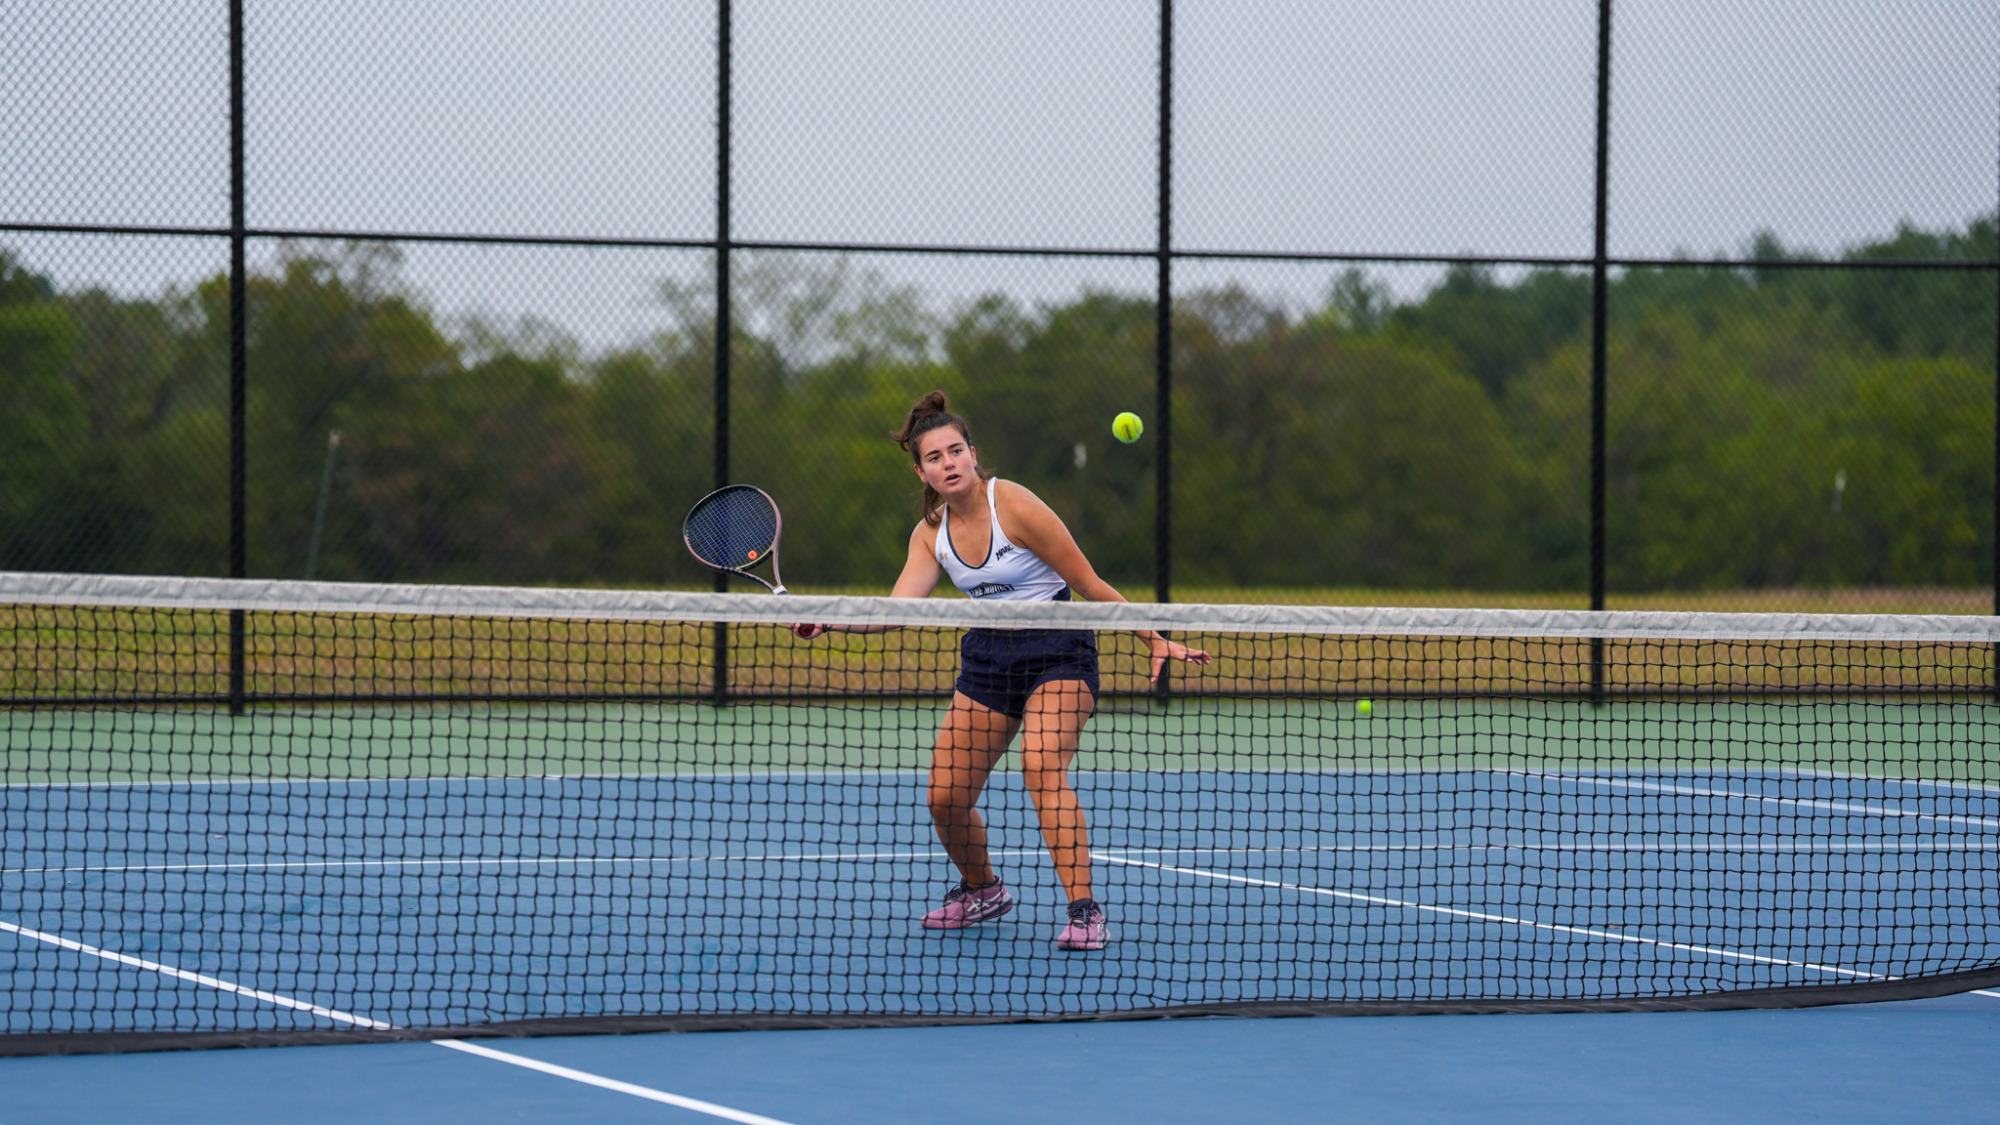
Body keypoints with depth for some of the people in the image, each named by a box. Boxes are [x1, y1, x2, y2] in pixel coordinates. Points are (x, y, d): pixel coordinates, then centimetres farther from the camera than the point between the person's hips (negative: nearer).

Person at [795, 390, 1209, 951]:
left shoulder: (1013, 505, -16)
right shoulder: (930, 534, 1)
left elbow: (1089, 585, -10)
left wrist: (1156, 641, -8)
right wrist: (830, 620, -26)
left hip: (1057, 651, -6)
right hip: (987, 655, 6)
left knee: (1042, 766, -30)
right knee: (945, 797, -1)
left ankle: (1085, 911, -28)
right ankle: (982, 890, 29)